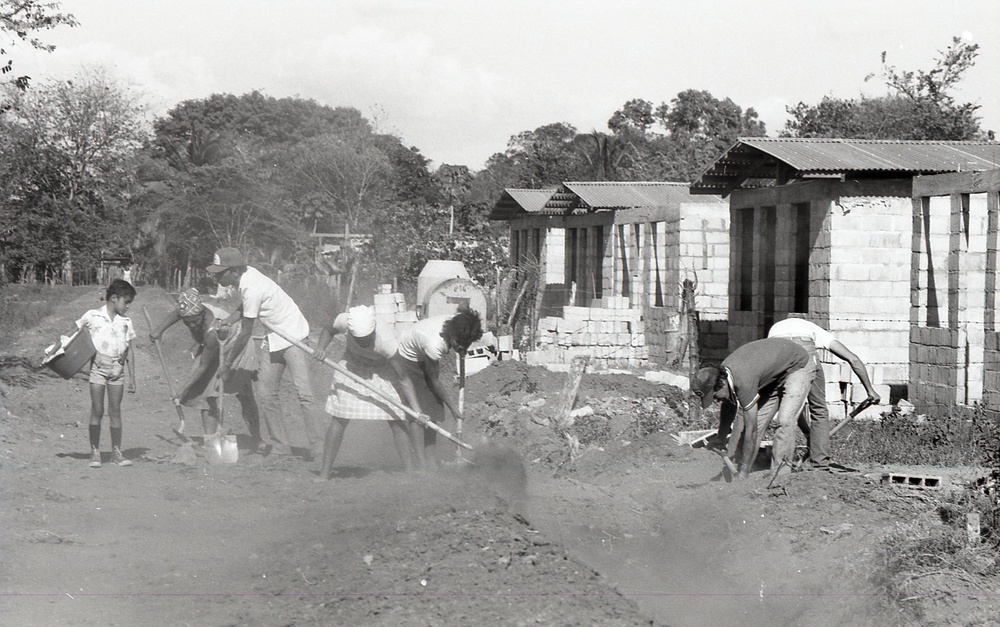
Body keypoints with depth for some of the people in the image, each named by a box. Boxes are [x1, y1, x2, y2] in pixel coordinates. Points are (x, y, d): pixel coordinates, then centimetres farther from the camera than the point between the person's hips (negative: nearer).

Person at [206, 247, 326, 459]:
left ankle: (318, 449, -18)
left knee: (303, 392, -16)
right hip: (274, 339, 10)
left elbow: (246, 333, -19)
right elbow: (244, 307, 17)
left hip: (293, 335, -10)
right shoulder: (247, 274, 0)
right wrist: (227, 321, -2)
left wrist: (227, 363, -8)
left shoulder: (252, 288, -25)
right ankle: (279, 444, 12)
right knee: (266, 391, 7)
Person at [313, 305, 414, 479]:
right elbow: (328, 330, -4)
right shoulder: (344, 322, -29)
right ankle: (325, 471, 7)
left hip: (382, 372, -2)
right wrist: (320, 349, -22)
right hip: (351, 367, 2)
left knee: (397, 421, -8)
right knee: (339, 419, -2)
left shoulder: (386, 341, -36)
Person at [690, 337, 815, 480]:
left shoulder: (743, 381, -39)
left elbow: (751, 430, -34)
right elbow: (728, 409, 7)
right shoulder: (722, 373, -15)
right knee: (757, 422, -1)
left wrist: (744, 472, -28)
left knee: (785, 421, -24)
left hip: (798, 367, -8)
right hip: (773, 377, 8)